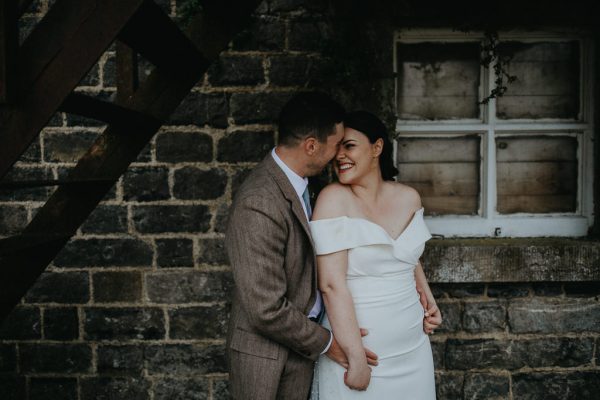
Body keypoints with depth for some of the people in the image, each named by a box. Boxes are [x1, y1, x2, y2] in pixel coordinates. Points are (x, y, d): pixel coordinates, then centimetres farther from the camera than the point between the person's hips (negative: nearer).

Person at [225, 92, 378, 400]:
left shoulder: (294, 182, 1)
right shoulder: (259, 204, -28)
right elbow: (268, 310, -25)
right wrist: (326, 343, -13)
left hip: (301, 342, 8)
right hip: (268, 355, -8)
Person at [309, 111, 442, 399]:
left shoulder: (409, 197, 2)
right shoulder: (334, 199, -14)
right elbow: (332, 285, -19)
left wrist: (427, 299, 6)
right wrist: (356, 360, -19)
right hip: (355, 344, -5)